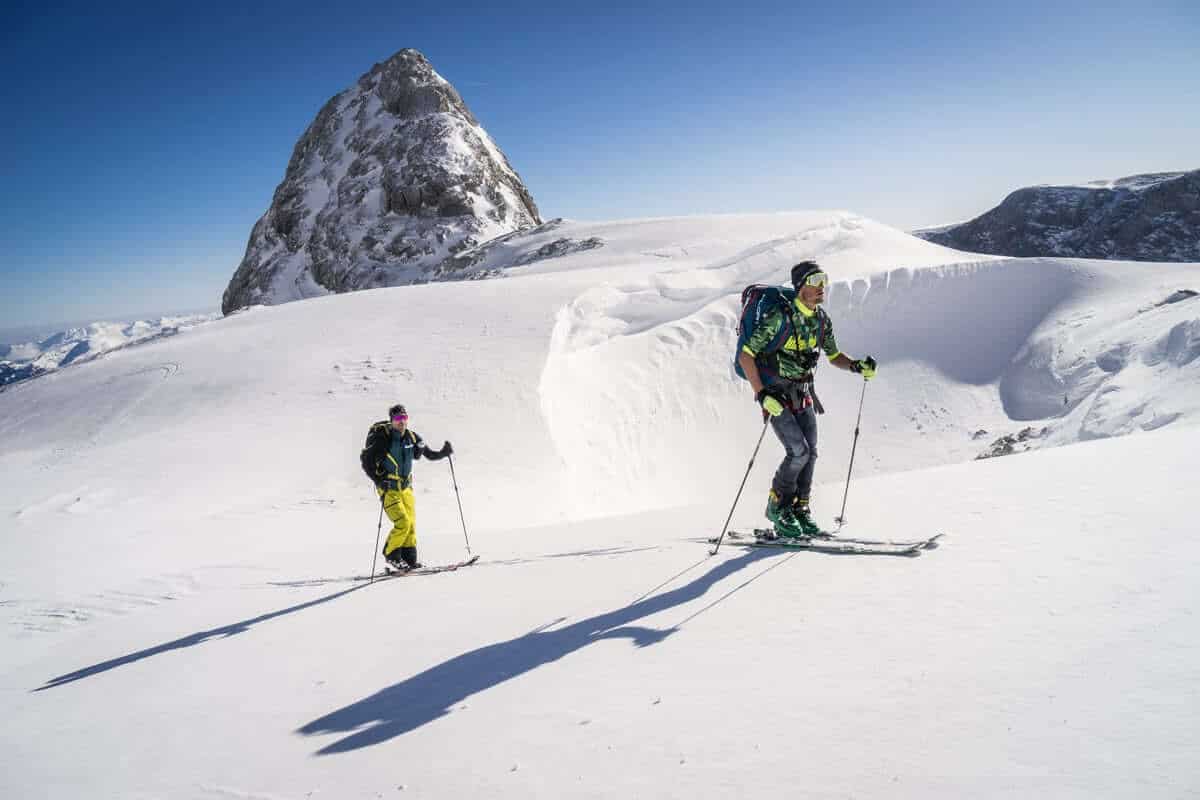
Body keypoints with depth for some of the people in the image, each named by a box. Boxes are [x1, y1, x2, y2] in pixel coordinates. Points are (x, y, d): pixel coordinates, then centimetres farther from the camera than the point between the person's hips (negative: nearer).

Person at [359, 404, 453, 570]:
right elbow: (366, 460, -11)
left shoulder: (412, 437, 0)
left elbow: (430, 455, 9)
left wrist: (443, 453, -9)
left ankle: (409, 558, 18)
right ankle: (391, 554, 7)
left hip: (406, 487, 6)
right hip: (388, 489, -6)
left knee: (411, 524, 6)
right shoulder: (382, 438, -15)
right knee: (403, 523, -13)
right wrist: (378, 480, -20)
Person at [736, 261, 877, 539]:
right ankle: (777, 506, 5)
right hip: (774, 393, -6)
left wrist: (856, 365, -6)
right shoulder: (780, 317, -21)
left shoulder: (822, 320, 1)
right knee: (798, 451, -14)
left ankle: (800, 508, 16)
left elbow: (834, 355, 14)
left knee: (810, 454, 1)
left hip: (802, 393, 7)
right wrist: (762, 394, -26)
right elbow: (745, 356, -20)